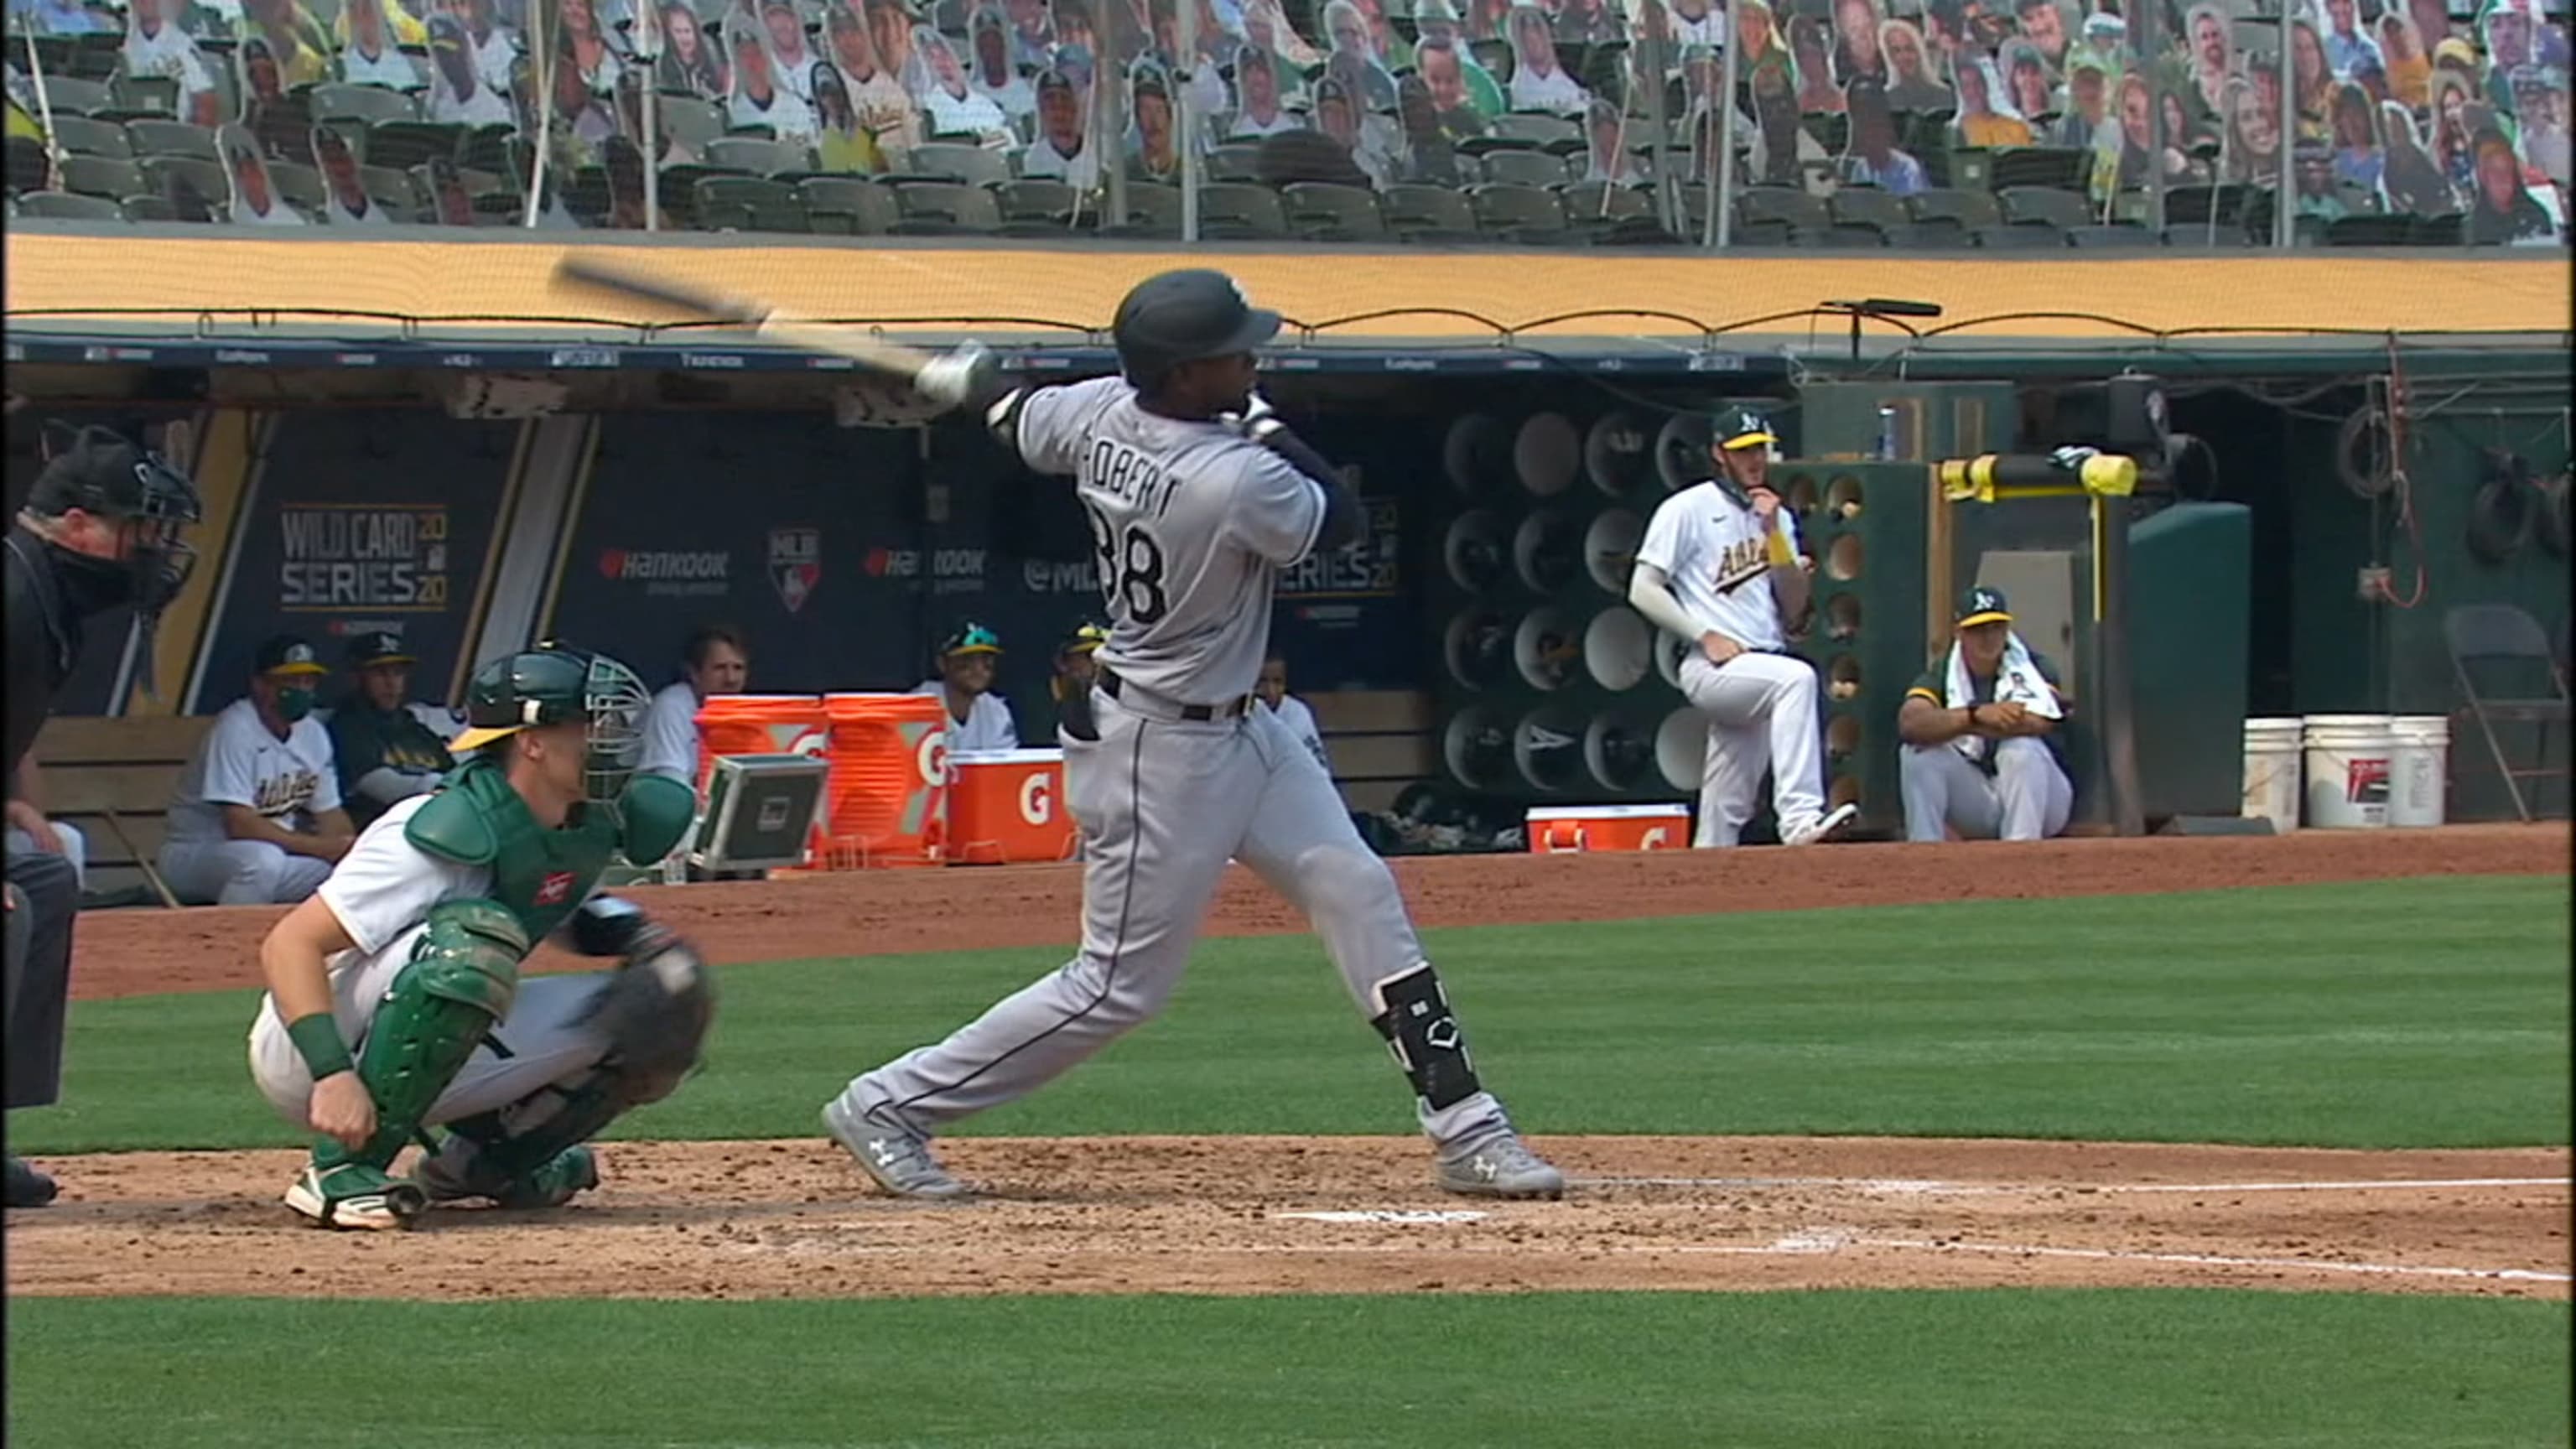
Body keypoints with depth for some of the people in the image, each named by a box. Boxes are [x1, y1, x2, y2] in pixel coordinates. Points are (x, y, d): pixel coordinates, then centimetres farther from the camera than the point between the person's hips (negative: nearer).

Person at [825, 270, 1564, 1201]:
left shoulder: (1097, 413, -8)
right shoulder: (1239, 483, -30)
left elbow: (1014, 423, 14)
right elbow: (1342, 520, -11)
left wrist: (994, 394, 36)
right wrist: (1261, 422, -3)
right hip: (1163, 749, -9)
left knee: (1357, 892, 6)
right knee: (1123, 984, 0)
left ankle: (1465, 1130, 8)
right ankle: (888, 1107, 10)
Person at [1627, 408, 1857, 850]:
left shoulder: (1778, 518, 19)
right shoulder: (1688, 510, 2)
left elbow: (1796, 612, 10)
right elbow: (1643, 590, -4)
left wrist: (1774, 535, 0)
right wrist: (1706, 636, -13)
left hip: (1765, 661, 7)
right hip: (1715, 669, -7)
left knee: (1725, 813, 6)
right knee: (1796, 678, -35)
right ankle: (1799, 819, -45)